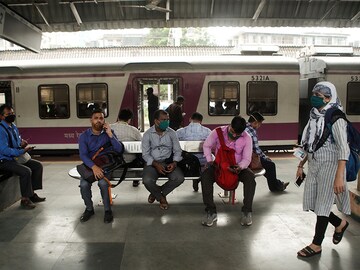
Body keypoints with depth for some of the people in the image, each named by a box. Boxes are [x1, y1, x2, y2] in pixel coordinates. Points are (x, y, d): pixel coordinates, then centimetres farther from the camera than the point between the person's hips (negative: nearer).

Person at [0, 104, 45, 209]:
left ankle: (31, 193, 12)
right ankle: (24, 199, -13)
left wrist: (21, 143, -1)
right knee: (26, 171, -29)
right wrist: (23, 151, -28)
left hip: (16, 157, 10)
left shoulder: (13, 126, 10)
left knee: (38, 165, 5)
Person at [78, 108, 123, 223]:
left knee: (103, 183, -30)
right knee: (84, 184, -26)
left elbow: (119, 150, -8)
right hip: (90, 165, 1)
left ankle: (108, 210, -7)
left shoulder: (108, 133, 3)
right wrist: (93, 167, -29)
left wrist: (110, 134, -17)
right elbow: (83, 155, -12)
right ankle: (89, 209, 2)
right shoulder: (84, 136, 2)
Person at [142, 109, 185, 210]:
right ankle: (161, 197, 5)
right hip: (153, 163, -2)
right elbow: (145, 154, -5)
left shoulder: (171, 133, 2)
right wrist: (156, 164, -21)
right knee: (147, 180, -31)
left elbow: (177, 150, 4)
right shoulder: (148, 134, -3)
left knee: (179, 178, -25)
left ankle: (156, 193, 3)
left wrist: (174, 163, -15)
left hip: (168, 162, 2)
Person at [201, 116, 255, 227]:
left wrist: (240, 167, -33)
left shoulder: (247, 138, -14)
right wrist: (209, 160, -13)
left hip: (238, 167, 0)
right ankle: (211, 212, -22)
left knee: (250, 177, -30)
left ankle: (247, 211, -17)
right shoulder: (218, 132, -14)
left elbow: (246, 159, -11)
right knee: (205, 176, -29)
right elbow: (207, 146, 1)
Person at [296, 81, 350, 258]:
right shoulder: (315, 116, 9)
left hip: (329, 165, -7)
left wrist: (339, 176, -24)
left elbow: (343, 148, -18)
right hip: (314, 166, 7)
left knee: (322, 204, 2)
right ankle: (339, 223, 37)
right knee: (311, 203, 11)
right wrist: (301, 165, 16)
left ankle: (316, 245, 19)